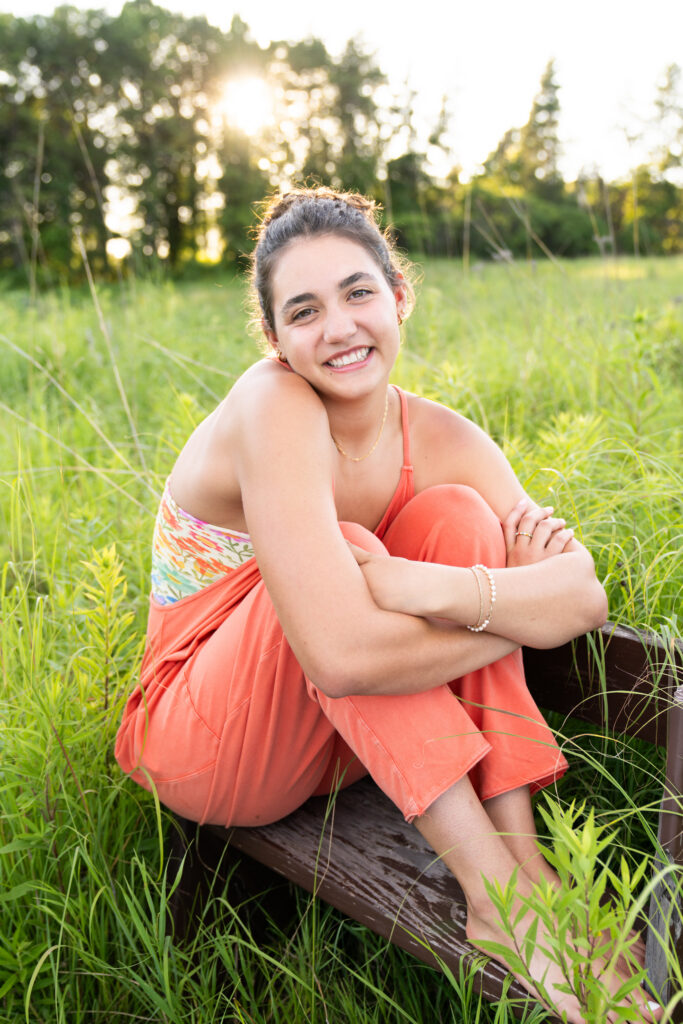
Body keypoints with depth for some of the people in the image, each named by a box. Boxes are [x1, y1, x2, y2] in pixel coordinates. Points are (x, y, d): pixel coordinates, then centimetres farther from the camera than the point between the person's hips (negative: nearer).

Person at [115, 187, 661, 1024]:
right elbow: (340, 655, -37)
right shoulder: (273, 407, -26)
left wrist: (428, 587, -35)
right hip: (208, 751, -4)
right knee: (334, 559, -30)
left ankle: (525, 859, -20)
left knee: (457, 517, -16)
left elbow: (580, 591, -17)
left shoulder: (444, 442, -8)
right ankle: (495, 893, -26)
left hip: (348, 740, 5)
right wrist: (520, 613, -25)